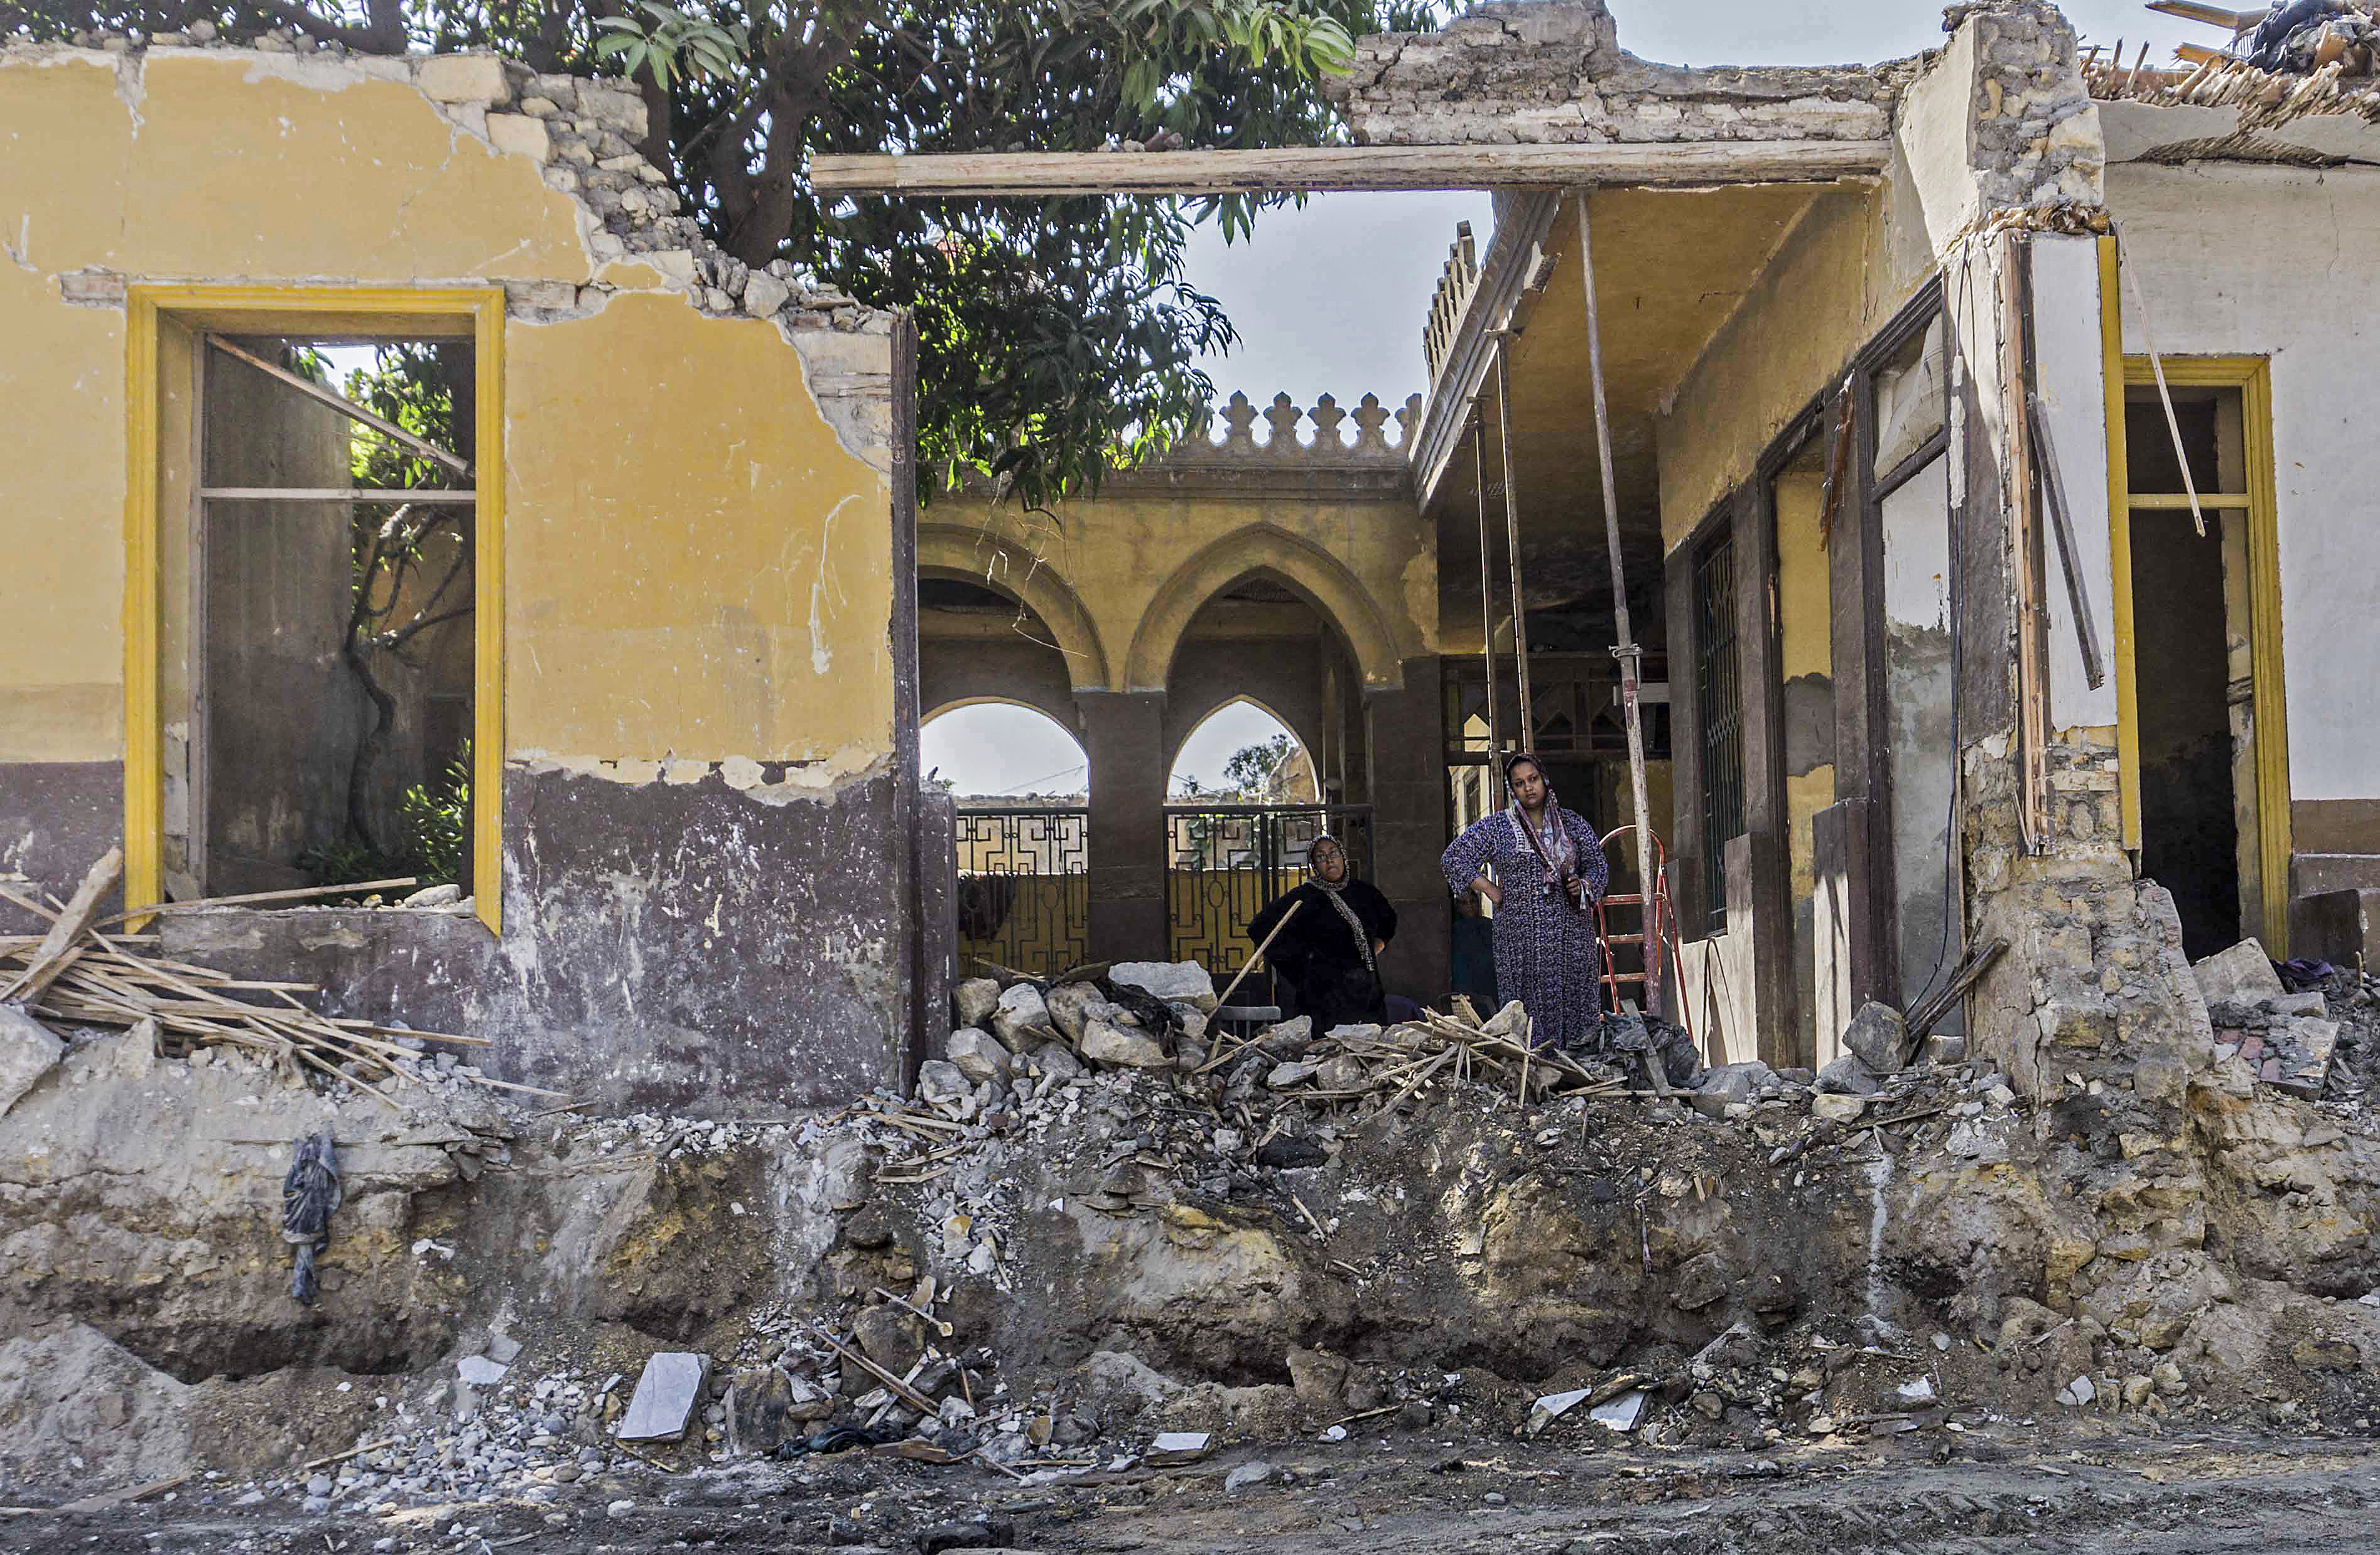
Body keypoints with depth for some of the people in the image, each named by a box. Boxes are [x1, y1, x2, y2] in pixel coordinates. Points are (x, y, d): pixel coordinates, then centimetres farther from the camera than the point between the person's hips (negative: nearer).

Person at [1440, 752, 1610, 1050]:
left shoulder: (1572, 823, 12)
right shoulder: (1495, 827, 5)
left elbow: (1598, 864, 20)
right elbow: (1454, 858, 6)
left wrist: (1584, 885, -1)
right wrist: (1493, 893, 2)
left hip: (1573, 933, 2)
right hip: (1522, 933, -2)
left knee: (1576, 1000, -2)